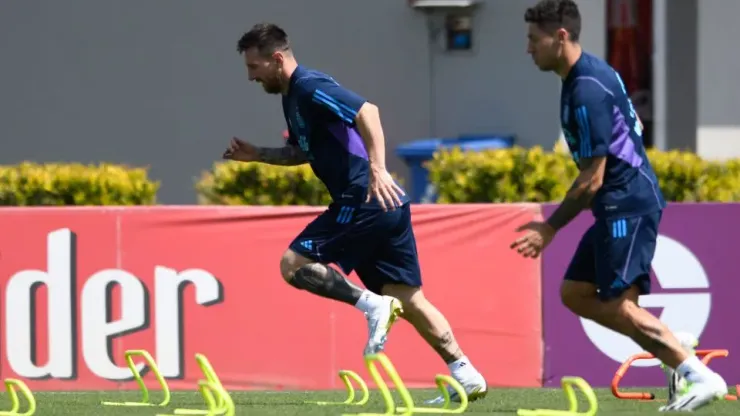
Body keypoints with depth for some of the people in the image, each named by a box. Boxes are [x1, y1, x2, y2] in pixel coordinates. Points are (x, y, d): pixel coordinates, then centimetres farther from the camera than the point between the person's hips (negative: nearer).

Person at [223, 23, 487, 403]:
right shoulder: (292, 98, 19)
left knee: (293, 265, -7)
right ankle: (467, 376, 6)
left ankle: (374, 305, -14)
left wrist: (377, 168, -33)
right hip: (385, 204, 10)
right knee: (409, 300, 9)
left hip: (365, 200, -10)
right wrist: (257, 155, 22)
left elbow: (367, 111, -24)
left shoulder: (309, 87, -11)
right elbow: (303, 152, 35)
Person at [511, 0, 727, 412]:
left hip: (628, 204, -11)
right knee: (575, 293, 9)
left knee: (619, 306, -15)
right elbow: (634, 127, 24)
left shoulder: (586, 93, -19)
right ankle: (679, 357, 7)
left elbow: (591, 180, -19)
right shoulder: (594, 71, 11)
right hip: (620, 205, 11)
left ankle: (702, 376, -16)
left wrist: (550, 228, -12)